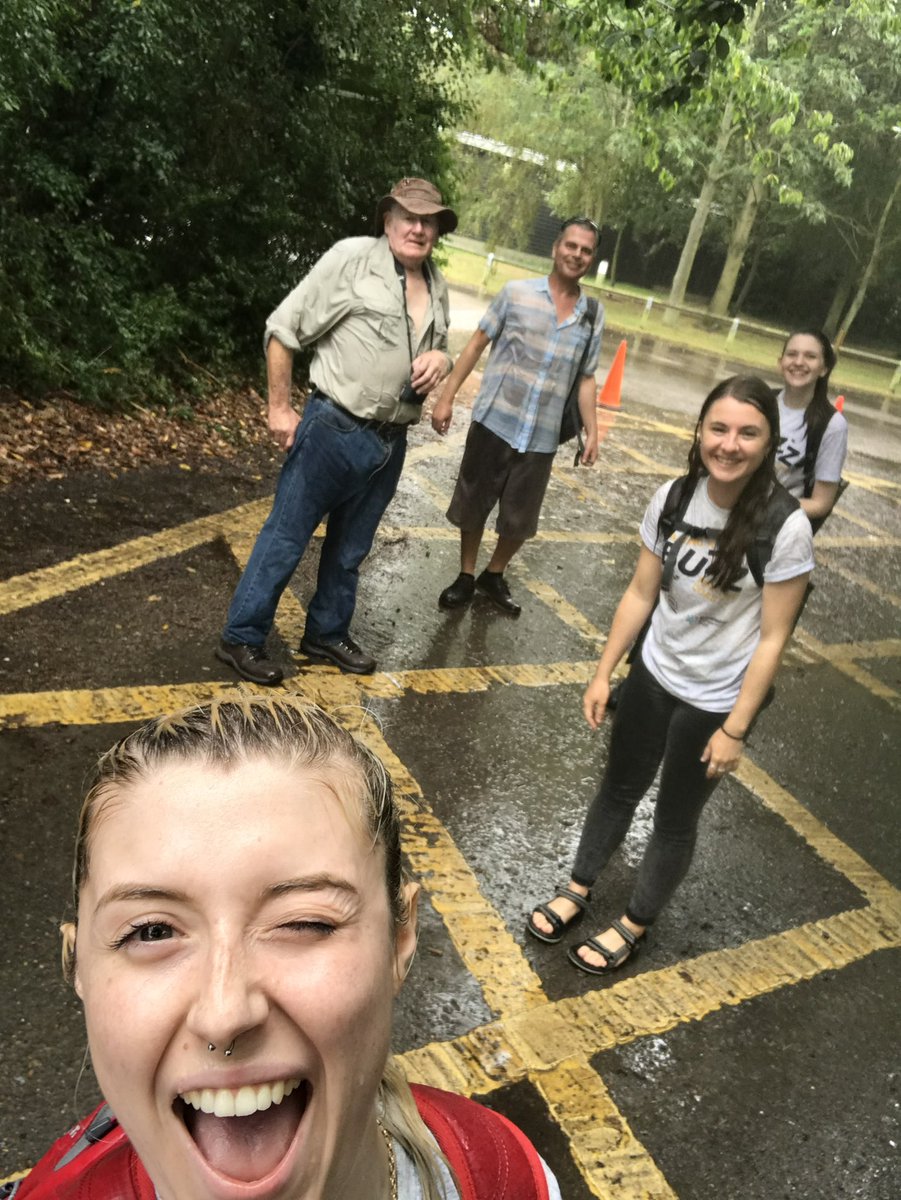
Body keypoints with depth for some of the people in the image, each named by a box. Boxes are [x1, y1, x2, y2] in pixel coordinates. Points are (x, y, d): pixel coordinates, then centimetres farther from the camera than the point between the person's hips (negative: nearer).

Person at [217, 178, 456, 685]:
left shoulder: (438, 286, 8)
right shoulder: (353, 258, -9)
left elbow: (440, 349, 22)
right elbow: (284, 329, -8)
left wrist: (441, 358, -3)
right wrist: (280, 408, -8)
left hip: (391, 444, 6)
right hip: (334, 431, -6)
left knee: (350, 550, 18)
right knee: (286, 539, 3)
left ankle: (328, 634, 35)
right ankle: (242, 638, 17)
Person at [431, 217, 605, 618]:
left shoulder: (593, 315, 4)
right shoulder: (517, 292, -3)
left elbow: (585, 378, 10)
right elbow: (477, 344, 0)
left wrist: (592, 431, 2)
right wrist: (447, 396, -4)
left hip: (541, 437, 2)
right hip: (493, 422, -2)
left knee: (520, 520, 10)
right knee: (472, 507, 10)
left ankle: (493, 577, 34)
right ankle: (465, 577, 30)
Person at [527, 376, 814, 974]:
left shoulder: (785, 527, -23)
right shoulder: (674, 497, -11)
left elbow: (772, 638, -16)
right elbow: (641, 594, -2)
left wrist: (735, 728, -13)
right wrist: (603, 673, 1)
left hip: (715, 701, -4)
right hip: (652, 676, 4)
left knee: (675, 820, 15)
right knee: (619, 789, 21)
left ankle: (634, 926, 38)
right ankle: (578, 890, 44)